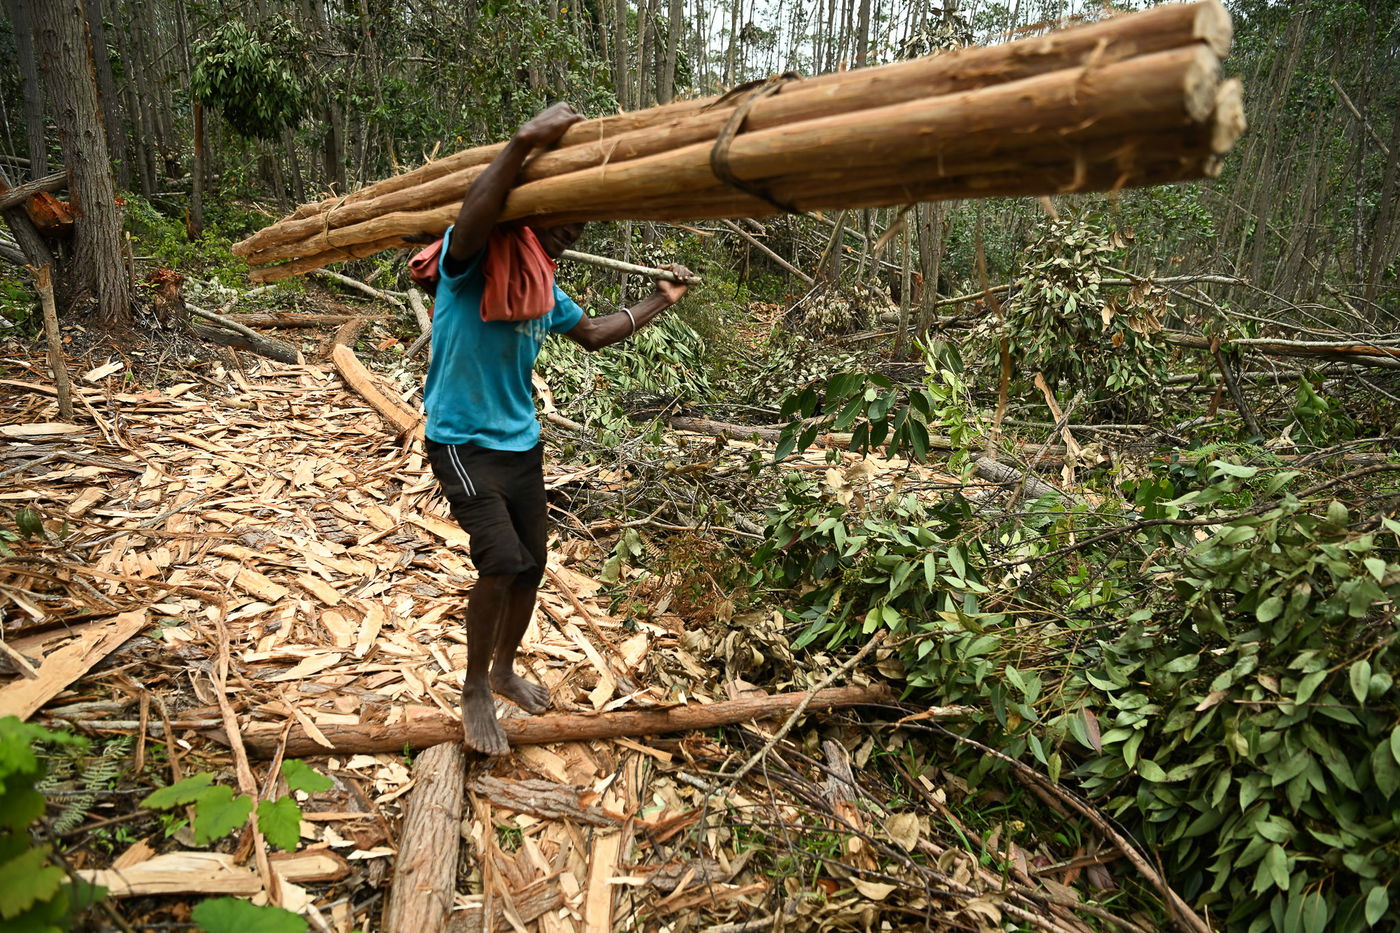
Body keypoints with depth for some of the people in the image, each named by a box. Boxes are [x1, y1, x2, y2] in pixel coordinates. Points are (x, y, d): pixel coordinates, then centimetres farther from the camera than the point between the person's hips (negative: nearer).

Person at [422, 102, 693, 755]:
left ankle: (504, 669, 36)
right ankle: (475, 691, 4)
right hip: (463, 443, -7)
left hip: (522, 443, 8)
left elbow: (593, 334, 22)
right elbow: (472, 216, -41)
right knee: (502, 561, -19)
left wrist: (660, 300, 22)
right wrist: (525, 142, -44)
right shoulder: (467, 264, -15)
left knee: (531, 565, 12)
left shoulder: (542, 288, 7)